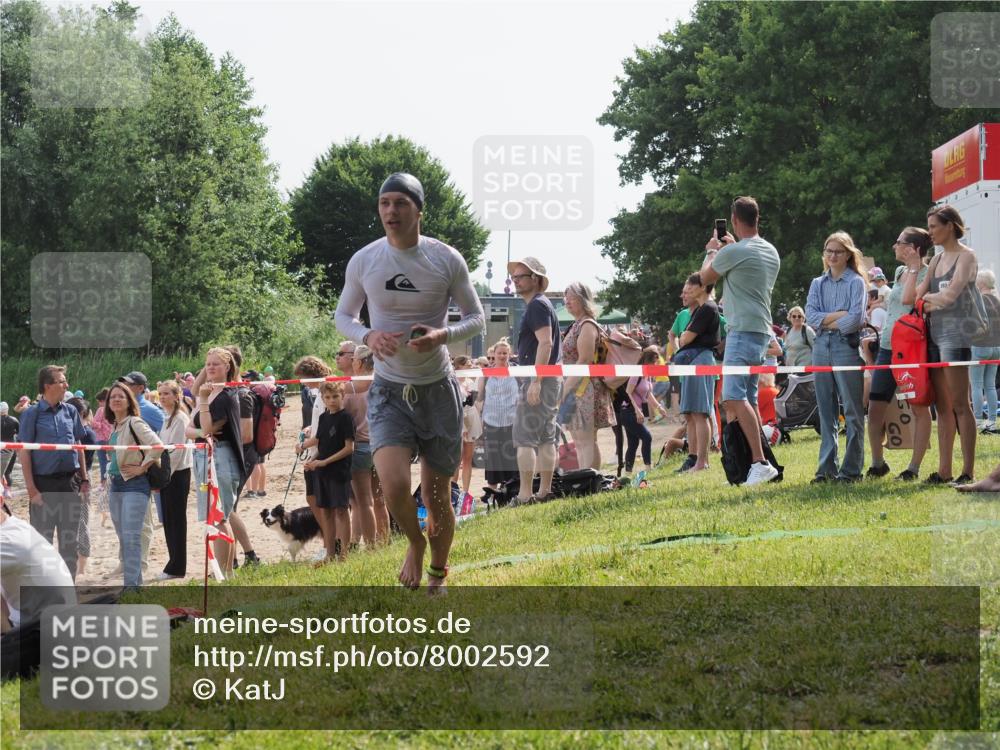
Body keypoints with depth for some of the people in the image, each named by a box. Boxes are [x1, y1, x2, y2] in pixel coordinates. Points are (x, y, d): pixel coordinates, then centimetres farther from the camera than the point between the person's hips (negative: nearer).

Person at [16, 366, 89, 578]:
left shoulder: (70, 411, 7)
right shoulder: (32, 414, -6)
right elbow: (24, 452, -8)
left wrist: (84, 478, 10)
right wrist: (32, 489, -13)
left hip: (70, 481, 4)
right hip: (44, 483, -4)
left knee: (69, 537, 10)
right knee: (42, 539, 2)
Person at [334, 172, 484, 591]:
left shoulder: (446, 259, -6)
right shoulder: (363, 261, -4)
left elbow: (476, 317, 3)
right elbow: (343, 315, 9)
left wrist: (444, 335, -19)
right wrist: (368, 336, -14)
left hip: (438, 388, 0)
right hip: (388, 390, 0)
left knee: (437, 496, 7)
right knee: (394, 484, -21)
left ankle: (438, 574, 33)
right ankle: (414, 543, 12)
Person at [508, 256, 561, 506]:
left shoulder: (537, 305, -12)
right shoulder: (539, 305, 19)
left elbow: (545, 342, -22)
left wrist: (535, 382, -25)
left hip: (538, 379, -11)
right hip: (549, 380, 11)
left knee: (524, 438, -10)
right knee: (546, 438, 11)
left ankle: (525, 495, -13)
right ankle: (545, 492, 13)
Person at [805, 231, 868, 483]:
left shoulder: (856, 282, 1)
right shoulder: (818, 284, 15)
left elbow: (855, 319, -11)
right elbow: (811, 316, 2)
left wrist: (826, 321, -2)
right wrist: (839, 315, -9)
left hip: (847, 346, -5)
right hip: (821, 347, 5)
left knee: (852, 410, -3)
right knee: (826, 410, 7)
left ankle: (851, 469, -1)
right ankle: (827, 467, 10)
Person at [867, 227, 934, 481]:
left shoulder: (926, 274, -7)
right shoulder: (899, 272, 15)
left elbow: (908, 298, -24)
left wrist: (914, 267, -16)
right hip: (888, 346, 7)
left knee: (919, 407, 1)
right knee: (875, 407, 2)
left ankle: (914, 467, 4)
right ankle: (877, 463, 13)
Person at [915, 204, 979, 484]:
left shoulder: (966, 256, -5)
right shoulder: (937, 260, 18)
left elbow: (951, 295, -15)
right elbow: (917, 295, 11)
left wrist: (929, 297, 0)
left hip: (955, 333, -8)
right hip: (935, 333, 8)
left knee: (960, 405, -9)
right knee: (942, 406, 7)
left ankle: (968, 471, -9)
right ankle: (944, 470, 8)